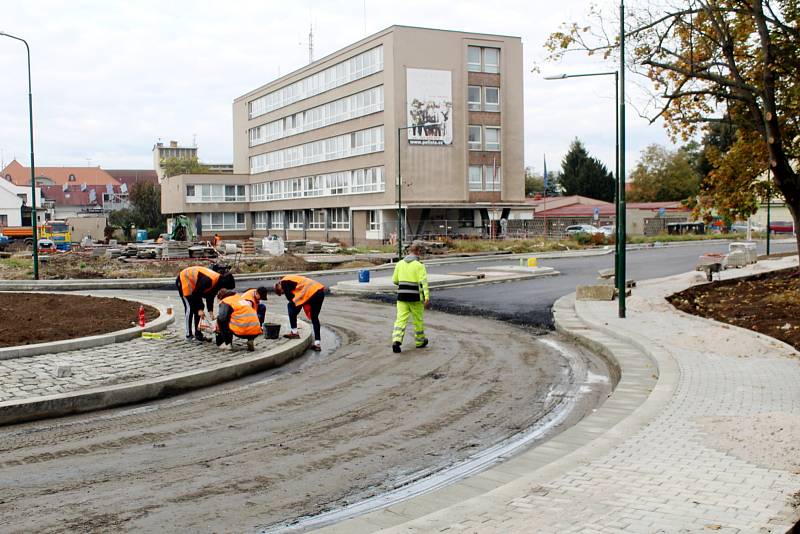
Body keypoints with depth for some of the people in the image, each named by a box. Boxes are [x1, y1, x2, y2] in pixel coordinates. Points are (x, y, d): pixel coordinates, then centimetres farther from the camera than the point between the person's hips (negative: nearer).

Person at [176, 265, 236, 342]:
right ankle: (188, 335, -8)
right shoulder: (208, 280, -35)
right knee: (190, 308, -13)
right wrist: (199, 309, -24)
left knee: (199, 307, 5)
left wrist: (211, 311, -5)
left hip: (193, 284, 9)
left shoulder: (217, 282, -7)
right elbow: (196, 294, -28)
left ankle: (198, 333, 10)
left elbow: (210, 297, 2)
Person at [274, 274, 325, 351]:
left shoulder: (284, 282, 8)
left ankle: (294, 333, 11)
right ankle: (317, 344, 16)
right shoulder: (292, 279, 33)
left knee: (291, 306, 10)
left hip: (311, 291, -9)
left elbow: (290, 297, 2)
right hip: (320, 290, 9)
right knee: (314, 318, 17)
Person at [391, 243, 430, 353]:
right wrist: (427, 297, -16)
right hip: (415, 296, -3)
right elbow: (423, 282, -14)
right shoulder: (419, 265, -7)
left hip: (402, 295, 3)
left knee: (401, 319, 0)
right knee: (418, 319, 13)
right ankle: (420, 341, 27)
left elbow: (395, 280, 11)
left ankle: (396, 340, -19)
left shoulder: (400, 263, 6)